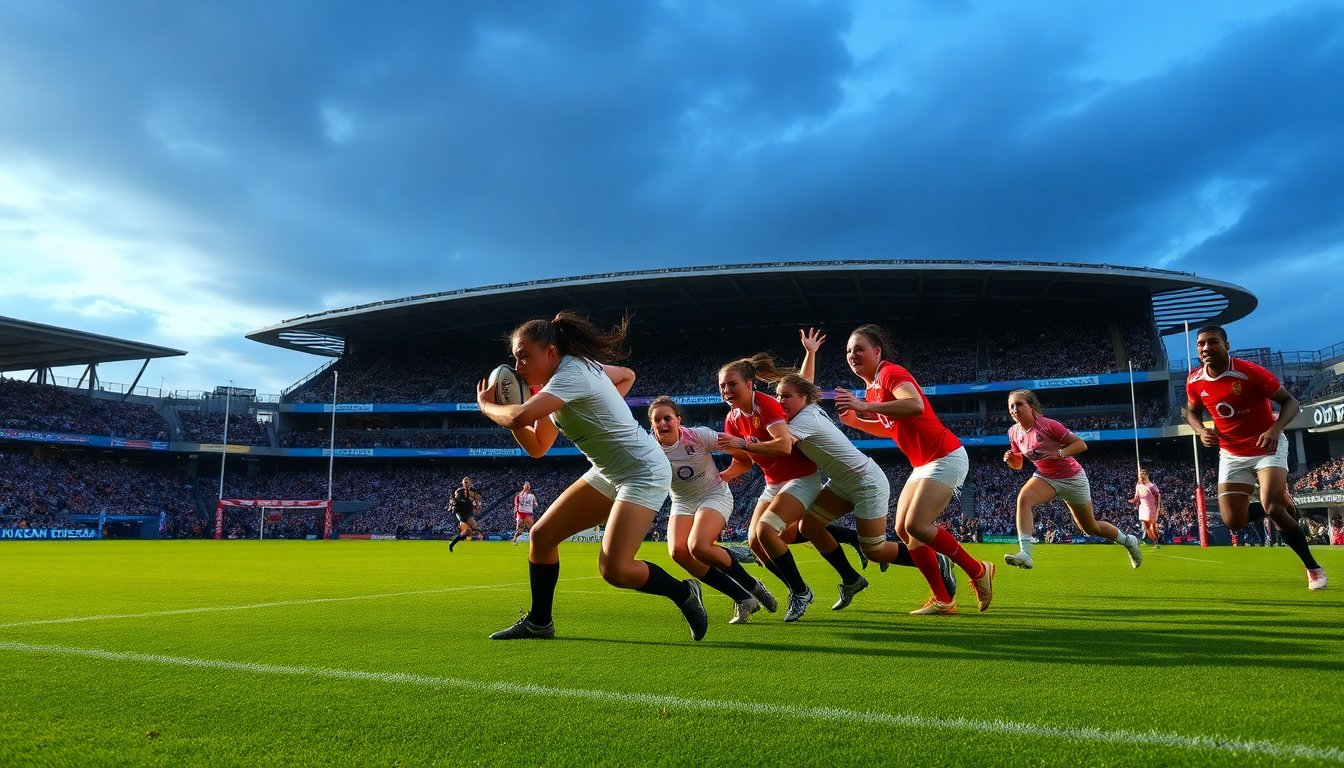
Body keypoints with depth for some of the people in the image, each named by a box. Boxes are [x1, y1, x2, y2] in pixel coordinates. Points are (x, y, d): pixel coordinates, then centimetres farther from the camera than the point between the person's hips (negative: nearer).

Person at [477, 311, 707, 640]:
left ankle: (684, 593, 7)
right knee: (541, 535, 3)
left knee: (614, 570, -19)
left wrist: (486, 405, -16)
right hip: (608, 474, 10)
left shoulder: (572, 375, -23)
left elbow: (519, 417, -37)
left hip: (643, 473, -10)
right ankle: (539, 623, 19)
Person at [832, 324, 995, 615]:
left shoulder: (891, 373, -16)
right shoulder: (871, 387, 12)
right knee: (903, 530, 4)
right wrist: (854, 420, 9)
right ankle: (943, 600, 10)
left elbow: (916, 405, -36)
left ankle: (979, 571, 3)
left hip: (945, 458, -10)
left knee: (916, 526, -18)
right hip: (924, 464, 10)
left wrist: (865, 406, -39)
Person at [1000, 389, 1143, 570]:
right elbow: (1018, 465, 6)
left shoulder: (1048, 425, -23)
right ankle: (1025, 555, -34)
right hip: (1046, 478, 4)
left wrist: (1059, 453, -34)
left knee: (1090, 528, 12)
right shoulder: (1014, 433, -6)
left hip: (1072, 478, -4)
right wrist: (1010, 459, -16)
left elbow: (1081, 444, -19)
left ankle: (1128, 540, 43)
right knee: (1023, 498, -28)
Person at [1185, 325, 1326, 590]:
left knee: (1271, 506, -25)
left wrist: (1275, 429, -34)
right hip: (1232, 454, 5)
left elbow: (1290, 402, -15)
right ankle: (1280, 503, 31)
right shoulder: (1194, 381, -8)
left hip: (1267, 448, -4)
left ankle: (1314, 568, -3)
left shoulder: (1249, 371, -22)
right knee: (1233, 522, -3)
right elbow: (1192, 412, 12)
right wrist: (1201, 432, -10)